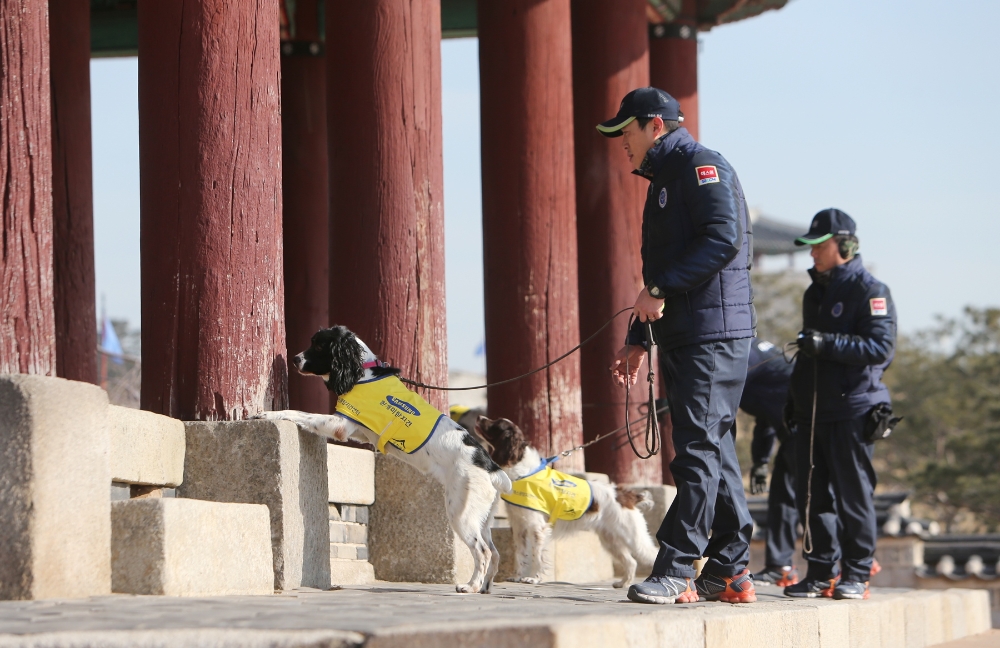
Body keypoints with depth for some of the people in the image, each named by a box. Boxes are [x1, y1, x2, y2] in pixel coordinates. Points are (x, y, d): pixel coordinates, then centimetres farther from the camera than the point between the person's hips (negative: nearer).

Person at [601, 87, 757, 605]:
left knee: (699, 450, -11)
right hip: (682, 337, 10)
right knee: (713, 448, 10)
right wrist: (639, 339, 24)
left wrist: (660, 290, -20)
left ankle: (675, 571, -15)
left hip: (714, 333, -10)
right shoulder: (664, 179, 24)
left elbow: (723, 238, -21)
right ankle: (729, 571, 13)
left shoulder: (701, 166, -6)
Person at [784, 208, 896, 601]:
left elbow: (881, 347, -15)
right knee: (813, 496, 6)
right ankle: (822, 573, 11)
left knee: (852, 494, -4)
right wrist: (795, 399, 22)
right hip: (812, 411, 8)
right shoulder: (815, 293, 20)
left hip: (851, 410, -8)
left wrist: (827, 344, -23)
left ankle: (856, 575, 3)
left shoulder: (870, 291, -5)